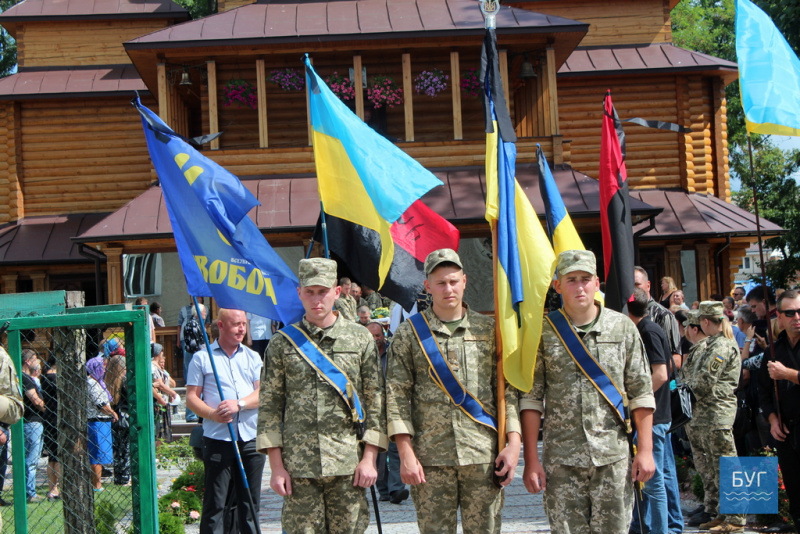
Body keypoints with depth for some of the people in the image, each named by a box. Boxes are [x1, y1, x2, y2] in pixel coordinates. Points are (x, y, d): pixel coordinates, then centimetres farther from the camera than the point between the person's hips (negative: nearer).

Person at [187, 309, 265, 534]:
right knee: (215, 502, -3)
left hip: (251, 438, 3)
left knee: (250, 500, 8)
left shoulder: (252, 357, 14)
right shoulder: (202, 357, 5)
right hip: (218, 439, -3)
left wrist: (240, 404, -14)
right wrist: (212, 414, -17)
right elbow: (191, 397, 1)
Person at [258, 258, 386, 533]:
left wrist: (369, 458, -3)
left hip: (349, 465, 0)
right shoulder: (283, 343, 6)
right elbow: (269, 407, 6)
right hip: (298, 467, 0)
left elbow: (376, 402, 5)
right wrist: (276, 467, -1)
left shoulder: (361, 338, 6)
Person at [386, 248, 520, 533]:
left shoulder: (489, 330, 9)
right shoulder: (409, 334, 5)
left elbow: (507, 390, 8)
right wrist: (406, 453, -6)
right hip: (431, 459, -1)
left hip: (484, 456, 1)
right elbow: (397, 396, 1)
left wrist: (513, 443, -2)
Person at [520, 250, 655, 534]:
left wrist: (645, 450, 0)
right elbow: (531, 399, 2)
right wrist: (531, 460, -3)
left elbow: (641, 394, 7)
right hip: (561, 459, 0)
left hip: (613, 457, 1)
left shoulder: (623, 327, 6)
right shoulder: (544, 332, 3)